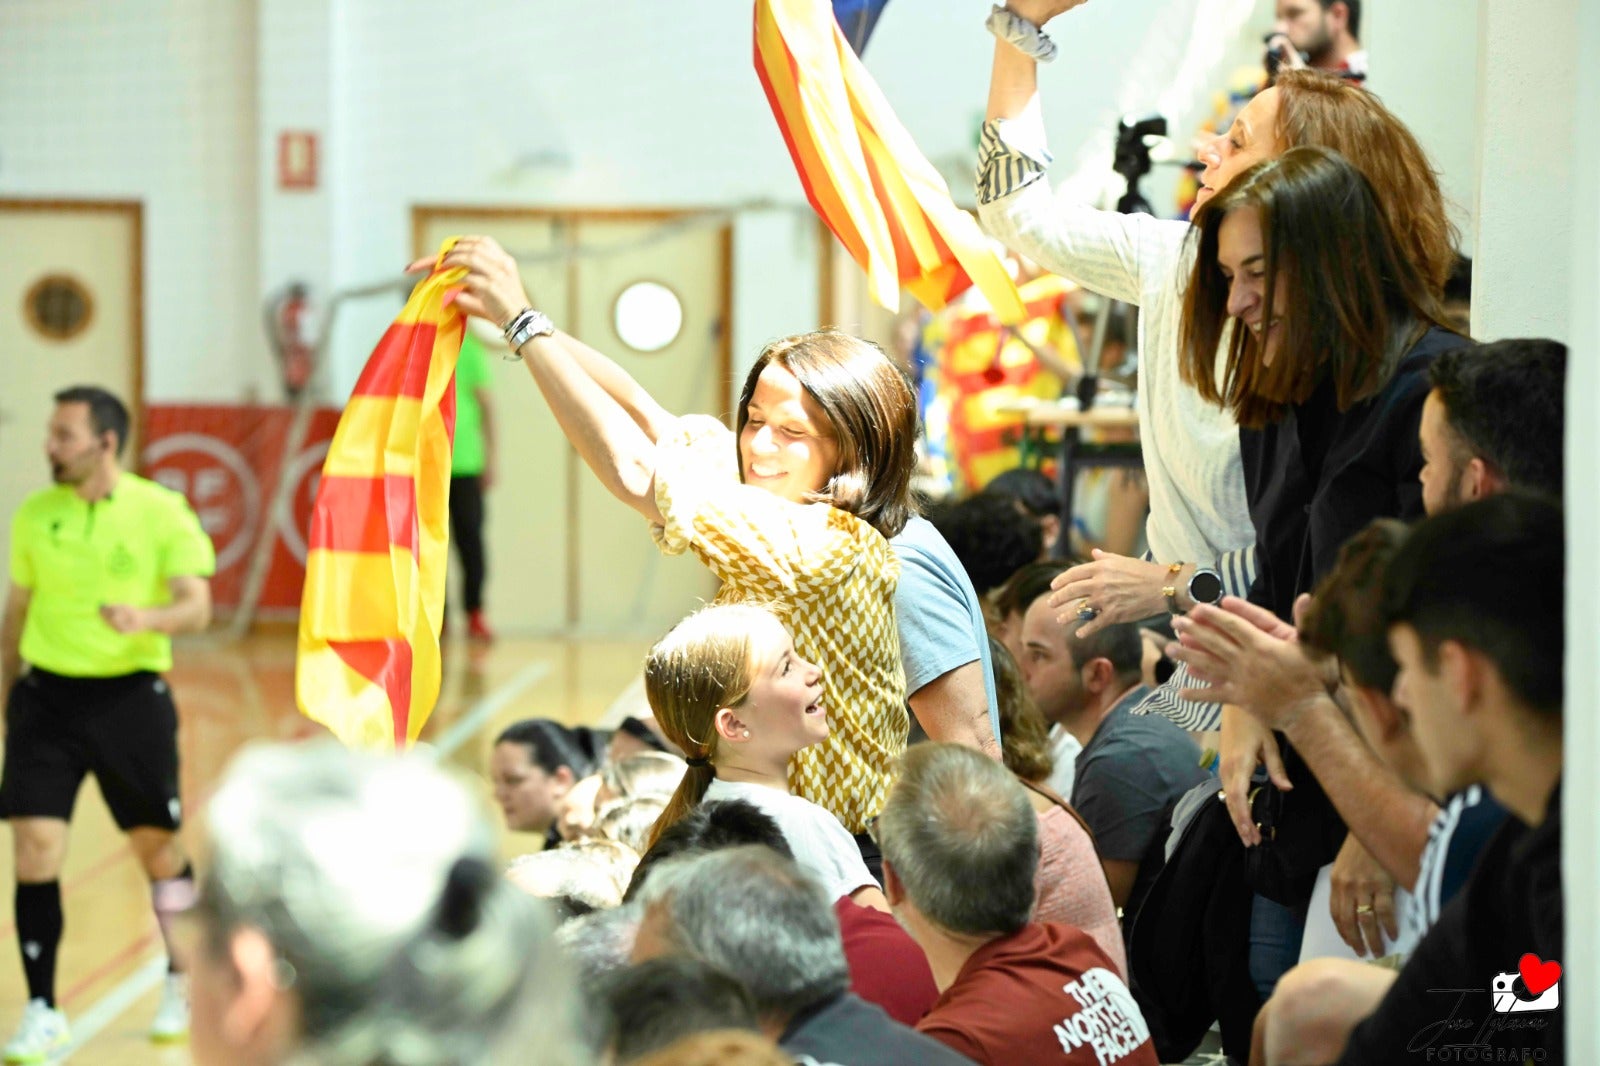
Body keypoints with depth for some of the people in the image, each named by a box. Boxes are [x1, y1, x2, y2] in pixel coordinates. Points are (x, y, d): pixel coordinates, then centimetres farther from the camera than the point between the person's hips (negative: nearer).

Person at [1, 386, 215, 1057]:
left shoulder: (161, 512, -5)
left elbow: (197, 607, -10)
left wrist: (147, 618, -31)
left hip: (131, 694, -2)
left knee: (157, 845, 8)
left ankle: (183, 988, 30)